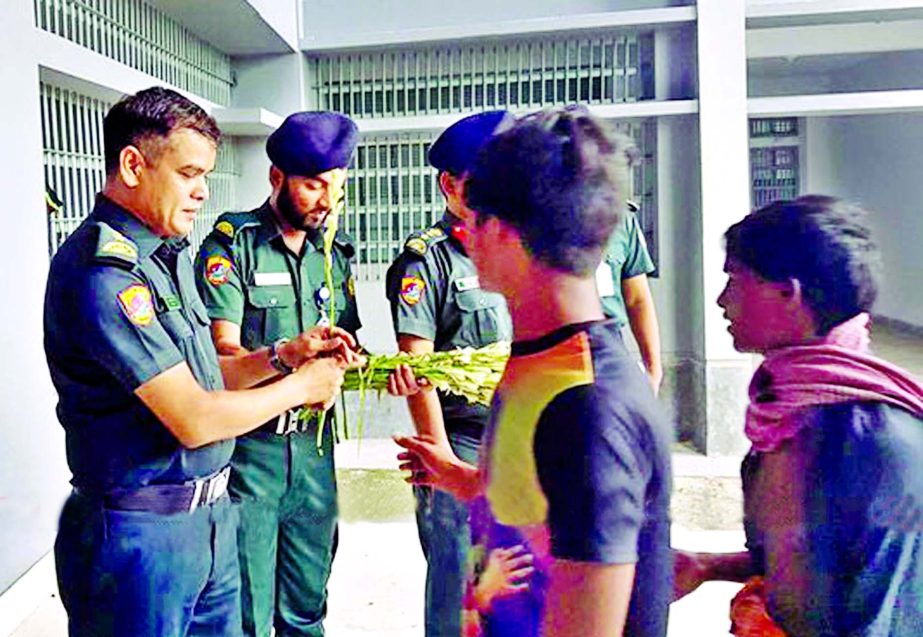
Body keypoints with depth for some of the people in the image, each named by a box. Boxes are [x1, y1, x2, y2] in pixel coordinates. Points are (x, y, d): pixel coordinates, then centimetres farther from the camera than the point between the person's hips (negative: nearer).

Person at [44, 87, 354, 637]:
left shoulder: (169, 256, 9)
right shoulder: (103, 272, -22)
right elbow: (193, 419, -23)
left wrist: (285, 355, -2)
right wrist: (301, 385, -10)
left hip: (211, 513, 8)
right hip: (142, 531, -8)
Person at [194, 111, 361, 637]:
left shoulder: (336, 250, 9)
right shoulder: (232, 244, -7)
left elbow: (347, 346, 11)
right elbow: (221, 350, -14)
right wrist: (283, 355, -33)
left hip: (314, 445, 5)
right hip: (247, 447, -4)